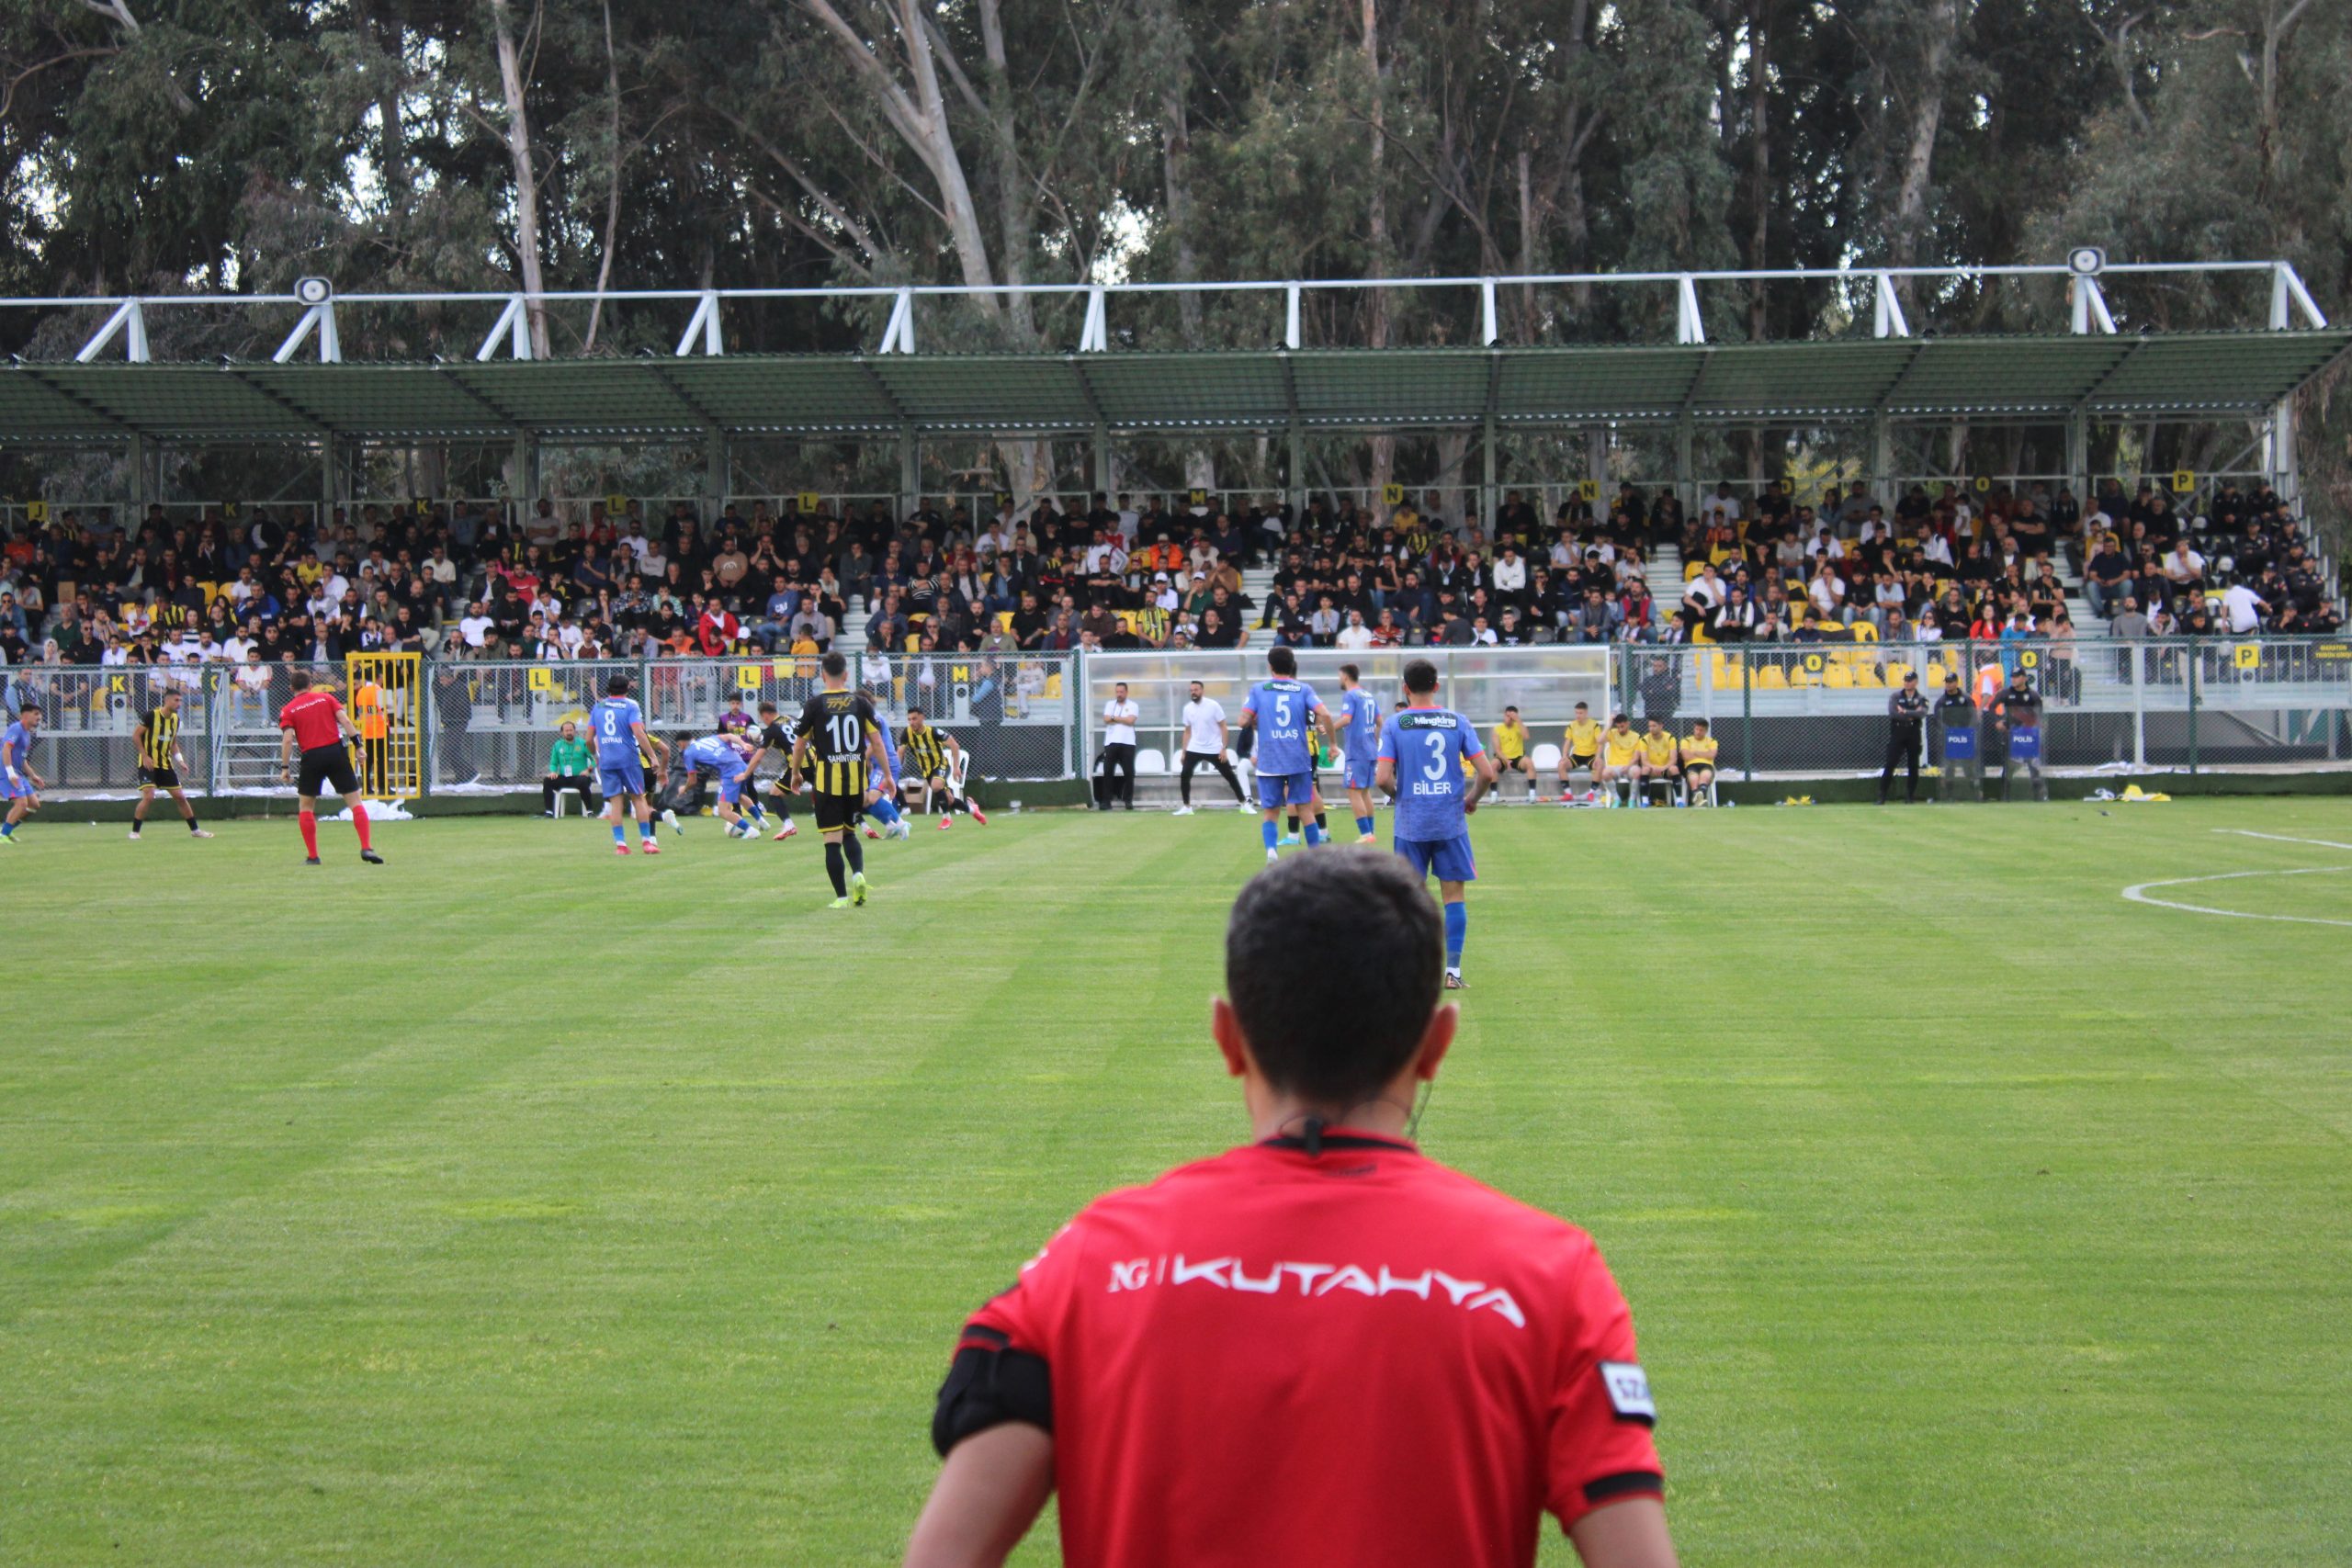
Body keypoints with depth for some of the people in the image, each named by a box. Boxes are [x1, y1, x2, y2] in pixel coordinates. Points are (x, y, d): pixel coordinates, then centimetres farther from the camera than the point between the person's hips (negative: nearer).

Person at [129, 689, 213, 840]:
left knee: (180, 797, 6)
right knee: (149, 797, -18)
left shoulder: (175, 719, 7)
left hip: (165, 764, 6)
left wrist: (180, 759, 3)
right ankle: (134, 832, -5)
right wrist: (145, 756, -16)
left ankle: (194, 830, 17)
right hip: (149, 763, -6)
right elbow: (137, 736, -9)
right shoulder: (152, 715, -13)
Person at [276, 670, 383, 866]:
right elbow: (345, 721, 0)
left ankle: (313, 856, 9)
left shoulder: (288, 710, 6)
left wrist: (285, 767, -2)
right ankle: (366, 848, -8)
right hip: (336, 751, 1)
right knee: (355, 800, 4)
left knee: (305, 805, 14)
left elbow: (288, 739, -6)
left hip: (312, 757, -1)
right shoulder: (325, 697, 11)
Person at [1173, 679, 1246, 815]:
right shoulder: (1187, 708, 2)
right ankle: (1186, 807, 3)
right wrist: (1184, 752, 9)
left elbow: (1223, 727, -7)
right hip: (1194, 749, 3)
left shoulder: (1213, 705, -11)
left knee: (1229, 776, 0)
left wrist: (1223, 749, -12)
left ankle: (1244, 804, 10)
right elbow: (1187, 731, 12)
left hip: (1214, 749, -3)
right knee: (1184, 776, -8)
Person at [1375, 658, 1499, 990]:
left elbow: (1383, 778, -12)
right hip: (1451, 823, 1)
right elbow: (1486, 773, -5)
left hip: (1410, 825, -1)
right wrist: (1472, 799, 14)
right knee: (1453, 896, 5)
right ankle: (1452, 970, 2)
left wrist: (1400, 794, 9)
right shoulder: (1457, 722, 0)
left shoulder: (1394, 724, -4)